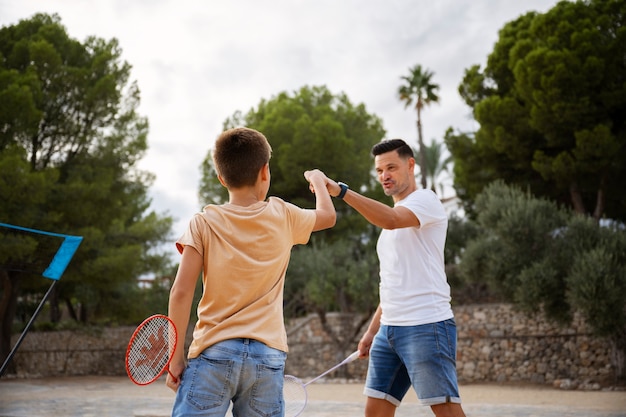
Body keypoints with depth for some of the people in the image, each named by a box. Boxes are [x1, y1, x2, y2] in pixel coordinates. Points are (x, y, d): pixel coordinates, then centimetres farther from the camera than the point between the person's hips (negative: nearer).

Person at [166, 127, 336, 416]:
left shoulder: (204, 223, -1)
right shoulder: (283, 217, 4)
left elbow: (181, 292, -7)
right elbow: (328, 215, 25)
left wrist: (176, 358, 0)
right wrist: (318, 180, 44)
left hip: (214, 352, -2)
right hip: (269, 356, 2)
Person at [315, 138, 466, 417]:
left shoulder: (425, 199, -4)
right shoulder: (390, 216, 22)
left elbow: (391, 220, -28)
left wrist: (340, 190, -32)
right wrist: (372, 331, 22)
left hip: (426, 327, -9)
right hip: (389, 329, 9)